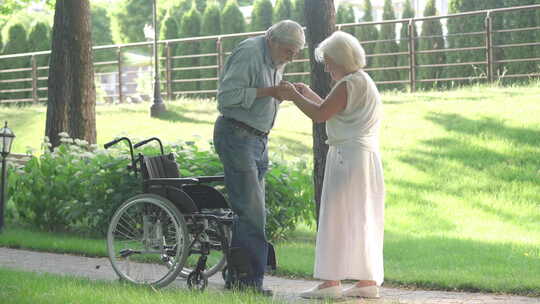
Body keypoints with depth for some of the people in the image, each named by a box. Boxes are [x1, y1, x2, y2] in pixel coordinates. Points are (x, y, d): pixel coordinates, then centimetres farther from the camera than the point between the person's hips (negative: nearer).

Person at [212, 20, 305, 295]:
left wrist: (282, 94, 1)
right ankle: (251, 279, -8)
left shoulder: (276, 62, 14)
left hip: (258, 140, 10)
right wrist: (268, 92, -22)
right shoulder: (249, 53, -14)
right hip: (237, 135, -10)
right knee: (251, 211, -11)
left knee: (252, 212, 9)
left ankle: (237, 278, 14)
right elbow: (227, 96, -21)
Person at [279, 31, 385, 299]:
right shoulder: (364, 82, 20)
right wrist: (308, 94, 24)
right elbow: (332, 111, 27)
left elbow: (320, 114, -16)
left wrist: (294, 97, -3)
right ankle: (368, 281, 11)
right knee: (363, 220, 10)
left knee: (337, 217, -9)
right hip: (366, 157, 10)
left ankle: (331, 281, -12)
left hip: (349, 157, -10)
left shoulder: (350, 84, -12)